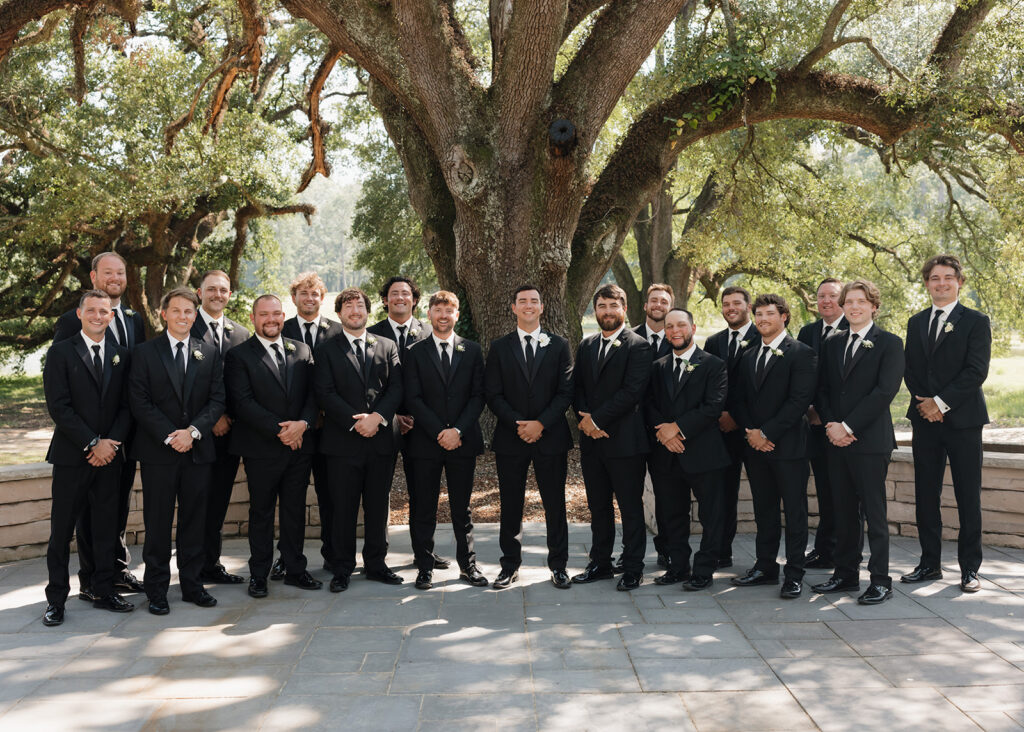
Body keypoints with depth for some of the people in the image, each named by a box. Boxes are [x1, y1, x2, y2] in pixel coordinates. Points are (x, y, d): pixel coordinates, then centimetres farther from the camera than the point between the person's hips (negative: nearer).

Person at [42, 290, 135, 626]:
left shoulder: (121, 356, 10)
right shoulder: (61, 353, -1)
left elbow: (127, 406, 7)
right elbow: (58, 407, -8)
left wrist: (111, 442, -8)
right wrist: (92, 444, -13)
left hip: (109, 455, 3)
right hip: (72, 456, -3)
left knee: (106, 527, 8)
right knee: (62, 530, 2)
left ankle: (103, 590, 19)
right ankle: (56, 598, 12)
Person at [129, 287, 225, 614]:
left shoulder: (210, 353, 9)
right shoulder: (144, 352, 2)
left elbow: (217, 400, 3)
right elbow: (139, 403, -4)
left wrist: (193, 431, -12)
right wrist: (169, 437, -14)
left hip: (198, 450, 2)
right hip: (157, 452, -2)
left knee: (194, 520, 8)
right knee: (158, 523, 3)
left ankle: (192, 584, 19)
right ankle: (157, 589, 12)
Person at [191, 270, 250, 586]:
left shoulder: (241, 334, 13)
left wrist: (228, 416, -3)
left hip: (227, 428, 4)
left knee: (218, 500, 8)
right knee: (199, 500, -1)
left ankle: (210, 564, 16)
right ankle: (206, 565, 7)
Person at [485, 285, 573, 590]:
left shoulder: (559, 345, 6)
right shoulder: (500, 347, 6)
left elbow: (566, 391, 0)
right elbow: (493, 394, 1)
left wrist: (541, 423, -12)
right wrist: (518, 424, -12)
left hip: (550, 436, 0)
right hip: (510, 438, 1)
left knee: (555, 504, 4)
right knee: (510, 506, 6)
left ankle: (558, 565, 15)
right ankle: (510, 566, 16)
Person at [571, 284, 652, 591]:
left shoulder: (638, 346, -7)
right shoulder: (586, 346, 14)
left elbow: (632, 391, -16)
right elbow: (577, 388, 11)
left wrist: (597, 419, -16)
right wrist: (584, 420, -6)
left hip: (624, 440, -6)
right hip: (592, 440, 6)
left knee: (631, 508, 2)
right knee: (598, 507, 14)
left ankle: (633, 569, 11)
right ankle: (601, 563, 25)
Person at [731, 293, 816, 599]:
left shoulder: (801, 353, -6)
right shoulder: (749, 356, 15)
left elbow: (799, 400, -14)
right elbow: (740, 400, 14)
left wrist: (765, 432, -16)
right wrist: (750, 432, -3)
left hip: (788, 445, -6)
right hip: (756, 447, 6)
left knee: (795, 512, 1)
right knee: (764, 511, 13)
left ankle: (794, 574, 7)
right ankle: (765, 567, 22)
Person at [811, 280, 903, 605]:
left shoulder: (889, 344, -3)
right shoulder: (832, 343, 14)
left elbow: (885, 391, -12)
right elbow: (821, 389, 12)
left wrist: (847, 426, -15)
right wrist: (831, 424, -5)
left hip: (871, 440, -5)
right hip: (837, 440, 5)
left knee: (874, 512, -2)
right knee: (844, 512, 11)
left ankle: (880, 580, 5)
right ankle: (846, 574, 19)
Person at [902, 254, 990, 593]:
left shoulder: (976, 321, -1)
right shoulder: (916, 322, 14)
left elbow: (977, 371, -10)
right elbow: (910, 370, 10)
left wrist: (941, 401, -15)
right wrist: (923, 401, -6)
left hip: (962, 419, -4)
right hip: (925, 419, 5)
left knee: (968, 497, 1)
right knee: (925, 494, 8)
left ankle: (970, 567, 10)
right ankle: (930, 563, 18)